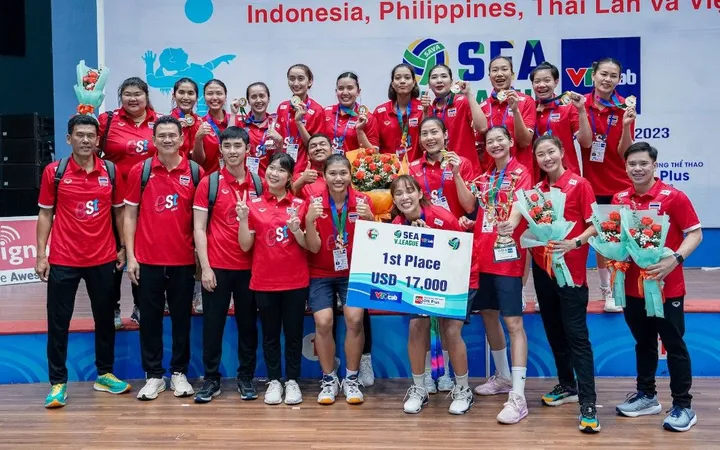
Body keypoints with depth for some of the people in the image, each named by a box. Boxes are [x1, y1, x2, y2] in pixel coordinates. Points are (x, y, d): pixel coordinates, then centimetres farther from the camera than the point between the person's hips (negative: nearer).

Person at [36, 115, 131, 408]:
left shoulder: (111, 171, 1)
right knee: (58, 322, 3)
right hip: (63, 261, -2)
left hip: (103, 259, 2)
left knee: (105, 318, 12)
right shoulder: (54, 171, -3)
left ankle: (105, 374, 27)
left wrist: (124, 248, 5)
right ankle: (58, 382, 15)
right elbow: (45, 214, 1)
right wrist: (41, 255, -4)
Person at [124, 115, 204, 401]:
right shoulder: (140, 171, 1)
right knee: (150, 318, 7)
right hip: (148, 259, 0)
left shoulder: (196, 172, 1)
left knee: (181, 317, 9)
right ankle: (153, 375, 19)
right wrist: (130, 256, -3)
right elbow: (129, 215, 3)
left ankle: (179, 372, 23)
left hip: (183, 260, 0)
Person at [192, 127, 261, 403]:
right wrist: (205, 267, -9)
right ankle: (211, 379, 17)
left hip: (249, 267, 2)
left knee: (248, 324, 9)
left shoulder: (258, 184, 5)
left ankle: (246, 378, 21)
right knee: (212, 324, 5)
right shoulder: (209, 183, -1)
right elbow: (199, 228, -3)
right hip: (217, 266, -2)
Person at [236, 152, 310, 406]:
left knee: (294, 333, 7)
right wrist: (243, 219, -14)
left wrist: (296, 230, -17)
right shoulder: (253, 204, 1)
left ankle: (292, 381, 19)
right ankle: (274, 381, 21)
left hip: (295, 281, 0)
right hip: (264, 281, 0)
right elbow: (245, 246, -1)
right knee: (270, 333, 10)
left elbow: (309, 246, 1)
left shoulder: (300, 204, 1)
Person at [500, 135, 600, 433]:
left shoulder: (579, 184, -6)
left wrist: (575, 243, -23)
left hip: (571, 268, -6)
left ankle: (588, 402, -7)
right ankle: (567, 385, 31)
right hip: (542, 266, 6)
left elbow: (595, 225, -8)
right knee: (553, 329, 15)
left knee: (576, 333, -8)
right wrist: (512, 223, -15)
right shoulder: (537, 188, 10)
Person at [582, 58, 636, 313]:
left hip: (621, 185, -1)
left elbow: (623, 152, -9)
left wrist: (626, 125, -25)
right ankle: (607, 289, 22)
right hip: (594, 183, 1)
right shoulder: (583, 104, -2)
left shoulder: (624, 108, -6)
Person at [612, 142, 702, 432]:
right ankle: (647, 396, 32)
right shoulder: (619, 200, 4)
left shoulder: (674, 197, -11)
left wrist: (675, 259, -25)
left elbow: (695, 233, -10)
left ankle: (683, 406, 13)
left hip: (667, 287, -5)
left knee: (674, 345, 4)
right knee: (643, 343, 18)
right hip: (632, 286, 5)